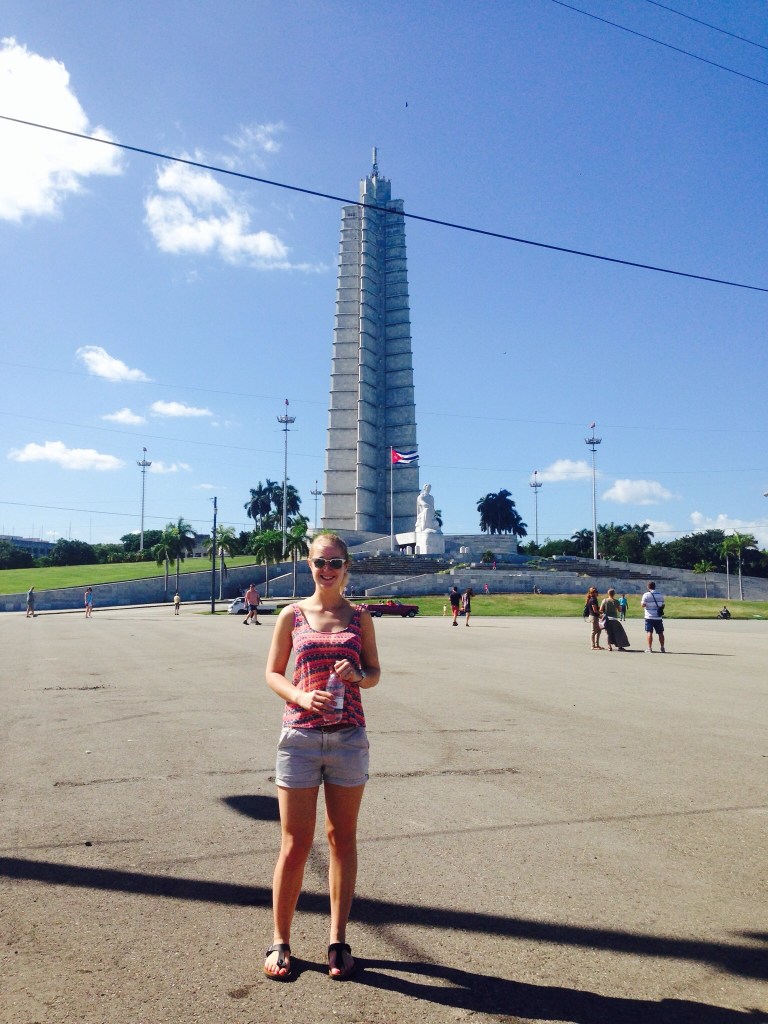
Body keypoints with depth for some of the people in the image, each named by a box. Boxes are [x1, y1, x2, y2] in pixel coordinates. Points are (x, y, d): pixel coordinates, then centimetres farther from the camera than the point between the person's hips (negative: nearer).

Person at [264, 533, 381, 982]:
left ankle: (338, 940, 26)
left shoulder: (359, 617, 5)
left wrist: (357, 675, -12)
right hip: (300, 736, -1)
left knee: (342, 839, 11)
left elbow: (375, 673, 10)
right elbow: (273, 673, 4)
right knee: (295, 844, 4)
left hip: (349, 737, 1)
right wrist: (302, 696, -14)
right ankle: (280, 942, 22)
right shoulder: (292, 616, 2)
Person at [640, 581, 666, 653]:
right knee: (660, 633, 11)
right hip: (658, 617, 3)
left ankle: (649, 648, -6)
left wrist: (641, 601, 8)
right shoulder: (660, 595, 6)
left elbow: (643, 605, -10)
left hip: (649, 617, -3)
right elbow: (663, 605, 8)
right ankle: (662, 648, 15)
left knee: (649, 632, -2)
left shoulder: (646, 595, -6)